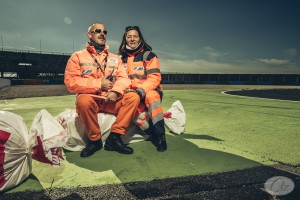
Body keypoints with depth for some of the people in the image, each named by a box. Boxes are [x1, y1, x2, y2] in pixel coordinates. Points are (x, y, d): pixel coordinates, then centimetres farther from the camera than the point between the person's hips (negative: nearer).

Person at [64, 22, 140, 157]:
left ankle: (114, 138, -18)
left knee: (133, 97, -20)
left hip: (112, 101, 3)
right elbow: (70, 82, -6)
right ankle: (95, 140, -13)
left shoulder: (115, 58, 17)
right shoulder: (78, 56, 7)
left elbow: (123, 78, 3)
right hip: (91, 99, -3)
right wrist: (98, 84, -12)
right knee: (83, 100, -36)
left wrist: (116, 91, -19)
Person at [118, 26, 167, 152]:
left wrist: (141, 91, -27)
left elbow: (154, 78, -12)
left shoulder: (148, 55, -1)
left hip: (150, 91, -2)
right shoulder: (121, 58, 11)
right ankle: (154, 134, -19)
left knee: (151, 96, -38)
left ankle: (160, 135, -27)